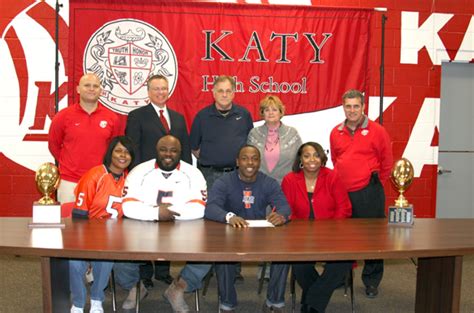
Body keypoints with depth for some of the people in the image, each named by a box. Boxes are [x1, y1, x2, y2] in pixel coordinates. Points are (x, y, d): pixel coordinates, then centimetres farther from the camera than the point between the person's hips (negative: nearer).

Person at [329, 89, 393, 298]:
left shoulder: (376, 131, -5)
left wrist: (375, 183, 4)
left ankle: (371, 282, 18)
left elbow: (387, 162, 1)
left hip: (368, 193, -4)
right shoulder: (336, 132, 7)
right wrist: (342, 180, 14)